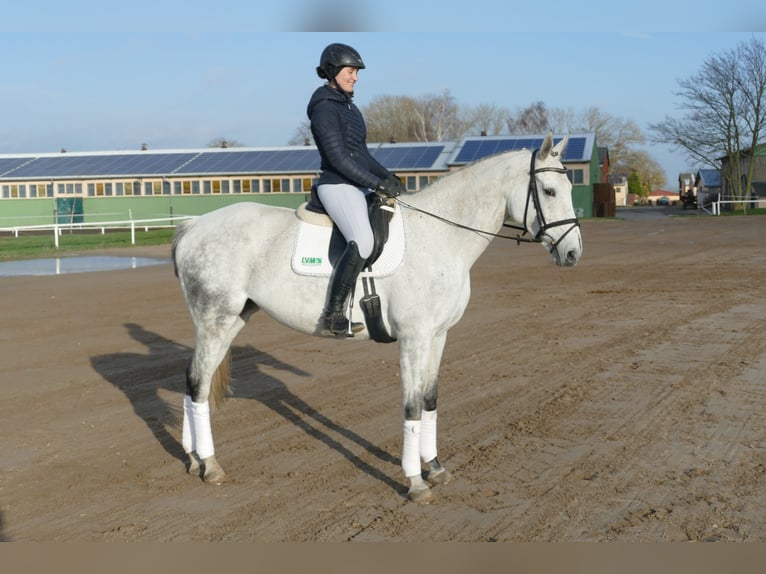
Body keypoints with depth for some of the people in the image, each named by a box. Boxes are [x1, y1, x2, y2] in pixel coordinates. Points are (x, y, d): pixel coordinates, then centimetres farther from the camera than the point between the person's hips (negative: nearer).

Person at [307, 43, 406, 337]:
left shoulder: (349, 106, 18)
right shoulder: (324, 108, -11)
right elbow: (337, 157, -18)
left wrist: (387, 176, 10)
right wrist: (377, 183, -18)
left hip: (360, 186, 10)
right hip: (337, 186, -10)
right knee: (362, 242, -31)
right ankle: (333, 315, -24)